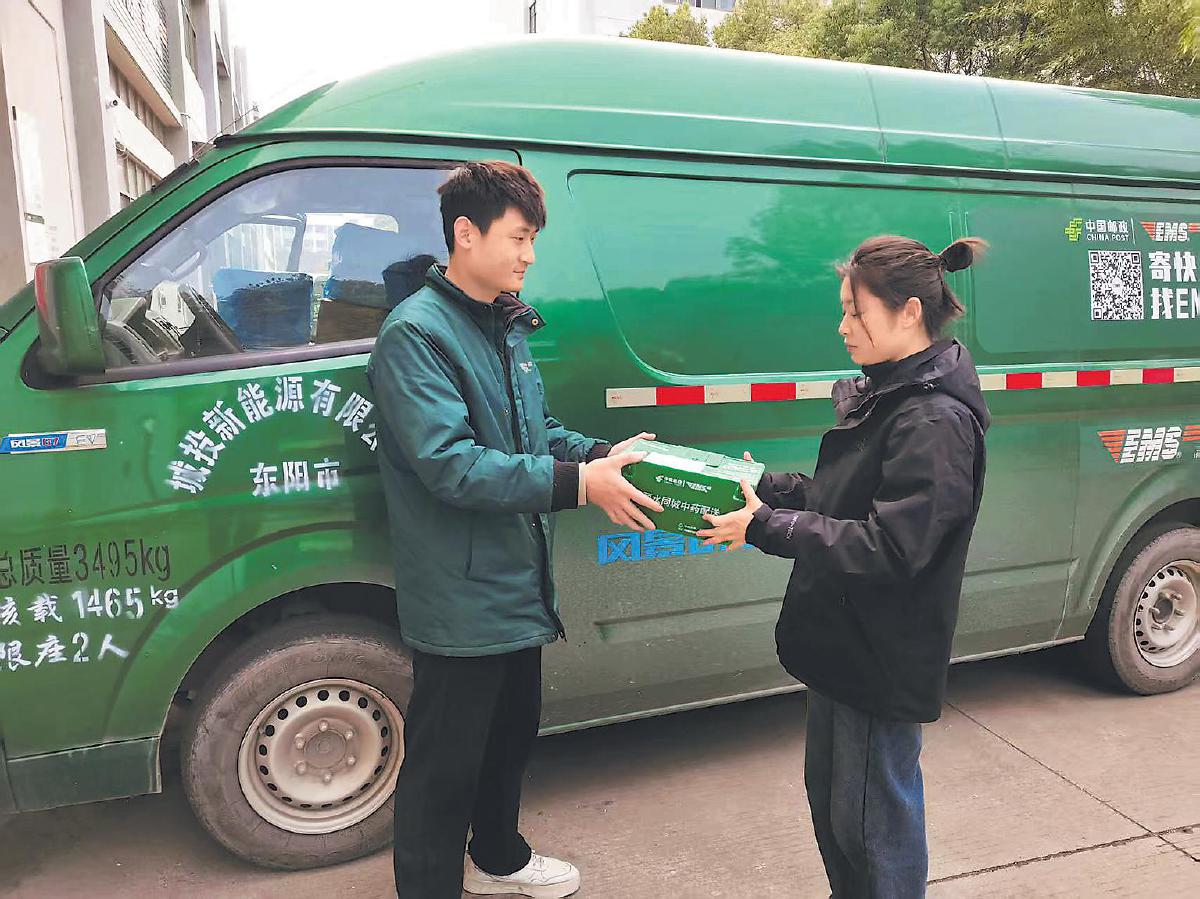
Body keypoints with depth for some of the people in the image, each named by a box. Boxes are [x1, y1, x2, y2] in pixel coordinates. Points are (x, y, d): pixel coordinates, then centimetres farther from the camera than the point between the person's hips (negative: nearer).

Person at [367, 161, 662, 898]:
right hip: (460, 597, -9)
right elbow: (449, 464, -27)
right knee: (445, 763, 7)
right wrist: (578, 483, -28)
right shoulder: (415, 333, -18)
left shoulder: (507, 326, 9)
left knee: (514, 733, 25)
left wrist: (603, 453, -2)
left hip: (518, 583, 9)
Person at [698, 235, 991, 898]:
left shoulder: (936, 422, -22)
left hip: (885, 659, -9)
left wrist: (765, 528, -26)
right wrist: (764, 486, -2)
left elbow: (889, 548, -27)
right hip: (842, 640, 9)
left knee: (870, 817, 9)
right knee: (827, 793, 24)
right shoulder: (880, 395, 7)